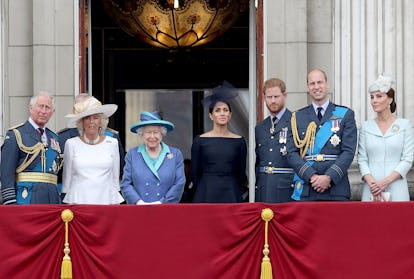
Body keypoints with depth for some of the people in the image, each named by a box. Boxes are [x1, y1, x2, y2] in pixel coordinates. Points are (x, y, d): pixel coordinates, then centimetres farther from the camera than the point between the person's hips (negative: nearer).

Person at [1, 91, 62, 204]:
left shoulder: (54, 137, 19)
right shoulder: (15, 134, 0)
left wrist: (62, 202, 14)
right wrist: (10, 203, -15)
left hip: (52, 198, 6)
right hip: (26, 198, -5)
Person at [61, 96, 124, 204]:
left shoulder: (112, 143, 7)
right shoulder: (71, 144, 5)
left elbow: (115, 177, 13)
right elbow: (67, 177, 11)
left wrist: (116, 203, 11)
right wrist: (68, 204, 10)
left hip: (105, 199, 1)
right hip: (78, 200, -1)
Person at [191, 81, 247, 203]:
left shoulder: (239, 141, 6)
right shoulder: (200, 140, 2)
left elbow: (241, 172, 10)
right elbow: (195, 173, 5)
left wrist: (231, 190, 8)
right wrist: (204, 192, 6)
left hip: (231, 195, 1)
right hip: (207, 195, -1)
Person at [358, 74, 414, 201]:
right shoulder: (366, 126, 8)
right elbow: (362, 159, 4)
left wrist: (386, 181, -13)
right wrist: (371, 183, -12)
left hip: (396, 190, -2)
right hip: (371, 190, 2)